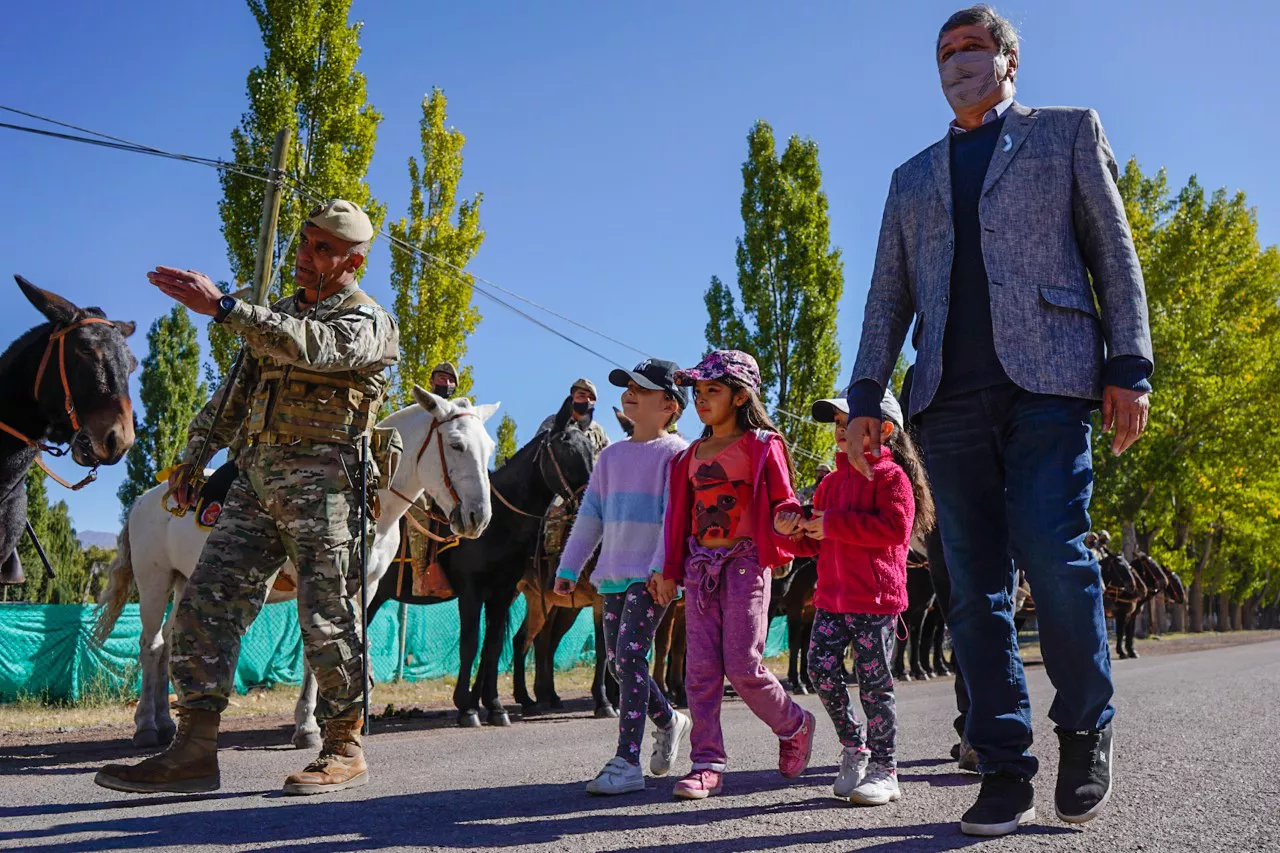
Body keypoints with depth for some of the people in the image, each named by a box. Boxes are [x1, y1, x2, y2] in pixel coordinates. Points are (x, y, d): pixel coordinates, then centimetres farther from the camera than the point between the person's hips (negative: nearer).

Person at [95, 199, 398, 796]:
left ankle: (345, 751, 8)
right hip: (256, 477, 7)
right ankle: (193, 751, 1)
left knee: (326, 617, -5)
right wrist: (194, 455, 19)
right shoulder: (278, 315, 22)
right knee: (205, 602, -2)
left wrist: (221, 307, -28)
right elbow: (236, 392, 26)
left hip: (320, 479, -7)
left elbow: (311, 347, -23)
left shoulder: (367, 321, -1)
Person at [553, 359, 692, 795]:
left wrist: (662, 567, -22)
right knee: (617, 663, 10)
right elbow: (590, 514, 18)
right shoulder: (612, 455, 16)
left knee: (630, 655, -15)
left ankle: (627, 762, -11)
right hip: (614, 574, 7)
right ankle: (669, 721, 34)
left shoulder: (675, 452, -4)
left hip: (651, 576, -7)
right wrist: (569, 567, 15)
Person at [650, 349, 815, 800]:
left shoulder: (761, 445, -1)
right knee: (701, 669, 0)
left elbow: (782, 500, -1)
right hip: (700, 565, 5)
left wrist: (785, 520, -25)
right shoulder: (692, 454, 16)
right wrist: (670, 571, 17)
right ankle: (707, 763, 6)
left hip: (744, 563, -5)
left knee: (742, 666, -8)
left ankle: (794, 725, 20)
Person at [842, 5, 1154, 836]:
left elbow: (1115, 253, 8)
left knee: (1052, 555, -16)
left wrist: (1129, 367, -4)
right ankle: (1006, 772, 6)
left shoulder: (1068, 131, 16)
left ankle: (1087, 732, 8)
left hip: (1047, 381, -3)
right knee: (976, 589, 0)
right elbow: (888, 296, 19)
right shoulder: (913, 177, 25)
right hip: (951, 397, 4)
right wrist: (865, 396, 7)